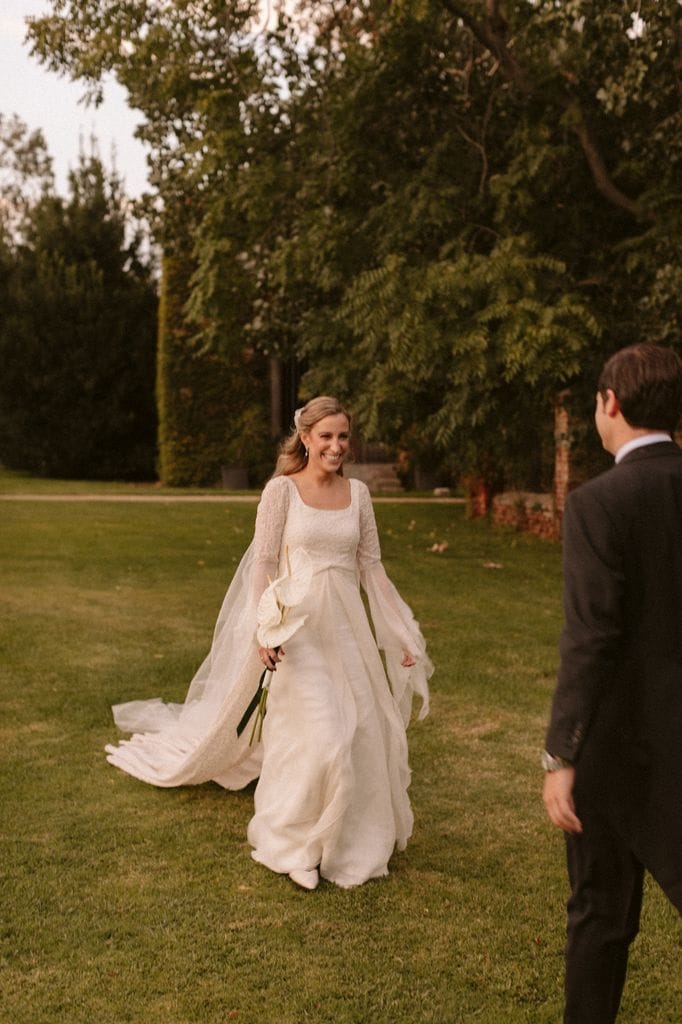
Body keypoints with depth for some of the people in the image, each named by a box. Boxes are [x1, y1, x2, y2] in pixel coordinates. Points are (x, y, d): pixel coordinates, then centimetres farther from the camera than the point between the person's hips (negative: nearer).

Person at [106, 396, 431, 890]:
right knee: (318, 737, -8)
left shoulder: (358, 493, 7)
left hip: (349, 626, 5)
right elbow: (263, 563, -8)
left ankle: (350, 837, 30)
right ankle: (293, 843, 15)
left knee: (362, 731, 8)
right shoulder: (282, 489, -6)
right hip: (299, 626, -5)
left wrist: (402, 632, 9)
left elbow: (371, 566, 10)